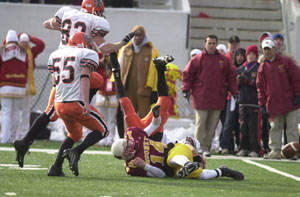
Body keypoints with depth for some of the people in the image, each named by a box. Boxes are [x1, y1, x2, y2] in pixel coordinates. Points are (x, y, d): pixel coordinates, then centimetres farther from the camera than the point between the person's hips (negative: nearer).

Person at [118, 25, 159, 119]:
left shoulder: (151, 51, 2)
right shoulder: (125, 50, 12)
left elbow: (154, 71, -2)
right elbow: (119, 68, 14)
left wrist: (154, 91, -8)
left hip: (144, 90, -3)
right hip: (128, 90, 3)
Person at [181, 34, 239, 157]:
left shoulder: (223, 60, 10)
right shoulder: (197, 59, 3)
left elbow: (231, 77, 15)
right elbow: (187, 74, 4)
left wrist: (234, 92, 8)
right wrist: (186, 89, -6)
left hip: (217, 99, 3)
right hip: (201, 98, -3)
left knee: (212, 125, 5)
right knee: (200, 123, -5)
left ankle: (207, 146, 12)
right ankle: (200, 146, -1)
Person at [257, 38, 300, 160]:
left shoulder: (286, 62, 1)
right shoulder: (262, 67, 9)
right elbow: (260, 87, 10)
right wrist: (262, 104, 4)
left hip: (290, 103, -3)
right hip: (273, 104, 3)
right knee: (275, 128, 3)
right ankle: (275, 151, 4)